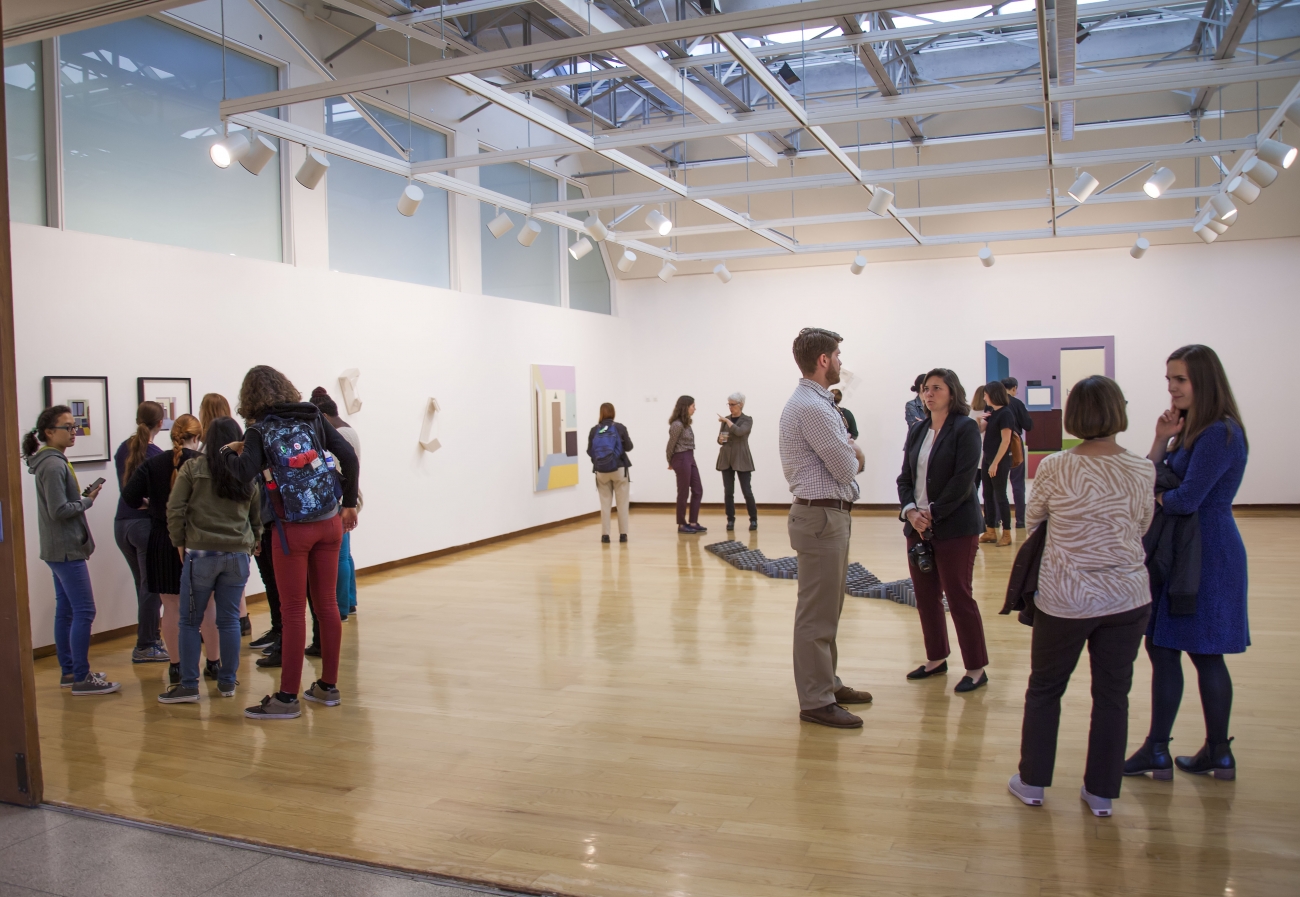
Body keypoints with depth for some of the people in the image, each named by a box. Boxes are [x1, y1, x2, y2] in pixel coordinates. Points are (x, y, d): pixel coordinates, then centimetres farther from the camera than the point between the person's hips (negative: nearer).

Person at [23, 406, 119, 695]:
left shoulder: (54, 461, 14)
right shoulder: (53, 465, -17)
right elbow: (59, 510, -21)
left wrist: (84, 496, 0)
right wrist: (87, 501, -8)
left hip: (58, 549, 10)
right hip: (66, 549, -10)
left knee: (65, 611, 14)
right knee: (83, 611, -7)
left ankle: (69, 671, 22)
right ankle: (81, 679, -3)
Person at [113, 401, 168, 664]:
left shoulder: (123, 449, 8)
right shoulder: (155, 455, -14)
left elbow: (125, 486, 15)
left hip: (122, 524, 7)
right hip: (147, 524, -7)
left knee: (144, 586, 15)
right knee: (152, 587, 0)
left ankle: (149, 639, 21)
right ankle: (145, 647, 4)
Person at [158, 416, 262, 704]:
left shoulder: (192, 468, -3)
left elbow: (175, 510, -4)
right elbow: (257, 515, 11)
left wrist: (179, 542, 8)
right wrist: (253, 541, 26)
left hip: (200, 553, -3)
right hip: (238, 554, 3)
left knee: (190, 621, 7)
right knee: (229, 620, 9)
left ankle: (189, 685, 8)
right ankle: (228, 682, 15)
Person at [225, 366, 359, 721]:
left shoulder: (259, 431, -6)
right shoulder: (313, 418, 5)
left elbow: (246, 472, -22)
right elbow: (348, 456, 0)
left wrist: (228, 451, -1)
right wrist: (350, 502, 9)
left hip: (293, 529, -4)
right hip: (329, 522, 4)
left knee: (292, 611, 1)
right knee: (326, 604, 12)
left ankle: (288, 698, 5)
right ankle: (328, 686, 21)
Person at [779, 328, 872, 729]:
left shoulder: (819, 403, 15)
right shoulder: (811, 407, -19)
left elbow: (847, 457, 17)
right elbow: (847, 468, -17)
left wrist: (850, 455, -4)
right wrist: (854, 456, 4)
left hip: (831, 515, 11)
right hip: (821, 517, -11)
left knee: (828, 608, 19)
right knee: (817, 613, -3)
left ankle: (827, 683, 32)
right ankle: (815, 702, 5)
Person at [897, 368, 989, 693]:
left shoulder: (965, 428, -8)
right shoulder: (917, 430, 11)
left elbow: (963, 479, -15)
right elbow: (905, 476, 9)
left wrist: (933, 514, -17)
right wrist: (911, 511, -8)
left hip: (955, 526, -6)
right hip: (918, 525, 6)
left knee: (959, 596, -2)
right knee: (926, 596, 11)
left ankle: (976, 668, 9)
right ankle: (936, 659, 26)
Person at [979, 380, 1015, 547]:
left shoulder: (1005, 413, -15)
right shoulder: (992, 413, 9)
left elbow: (1005, 441, -18)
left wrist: (995, 463, -19)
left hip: (1000, 461, -8)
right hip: (987, 459, 8)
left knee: (1000, 496, -1)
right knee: (987, 496, 11)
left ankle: (1006, 534, 8)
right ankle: (990, 532, 18)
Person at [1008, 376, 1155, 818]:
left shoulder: (1053, 469, -12)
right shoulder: (1142, 470, -6)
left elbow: (1032, 521, 4)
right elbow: (1143, 525, 9)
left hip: (1064, 600, -2)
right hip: (1128, 598, 2)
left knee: (1044, 689, 15)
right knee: (1113, 695, 13)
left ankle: (1032, 781, 24)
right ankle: (1101, 792, 23)